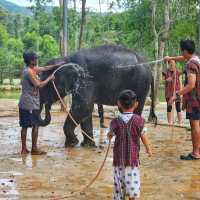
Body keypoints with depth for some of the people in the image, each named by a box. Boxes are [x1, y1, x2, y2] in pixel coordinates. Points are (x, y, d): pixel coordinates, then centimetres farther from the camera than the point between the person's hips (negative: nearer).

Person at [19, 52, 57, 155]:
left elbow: (44, 68, 21)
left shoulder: (31, 69, 12)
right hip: (31, 104, -9)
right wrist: (49, 78, -6)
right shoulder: (29, 72, -16)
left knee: (24, 126, 9)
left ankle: (24, 149, 12)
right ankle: (34, 149, 0)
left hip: (24, 103, 9)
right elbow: (39, 85, -18)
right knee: (35, 125, -2)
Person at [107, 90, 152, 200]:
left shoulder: (115, 122, -7)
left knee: (119, 179, 10)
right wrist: (148, 149, 14)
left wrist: (109, 135, 34)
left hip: (119, 156, 1)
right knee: (132, 177, 7)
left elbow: (110, 134, 9)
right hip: (133, 156, -1)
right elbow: (144, 137, -3)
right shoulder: (138, 120, -9)